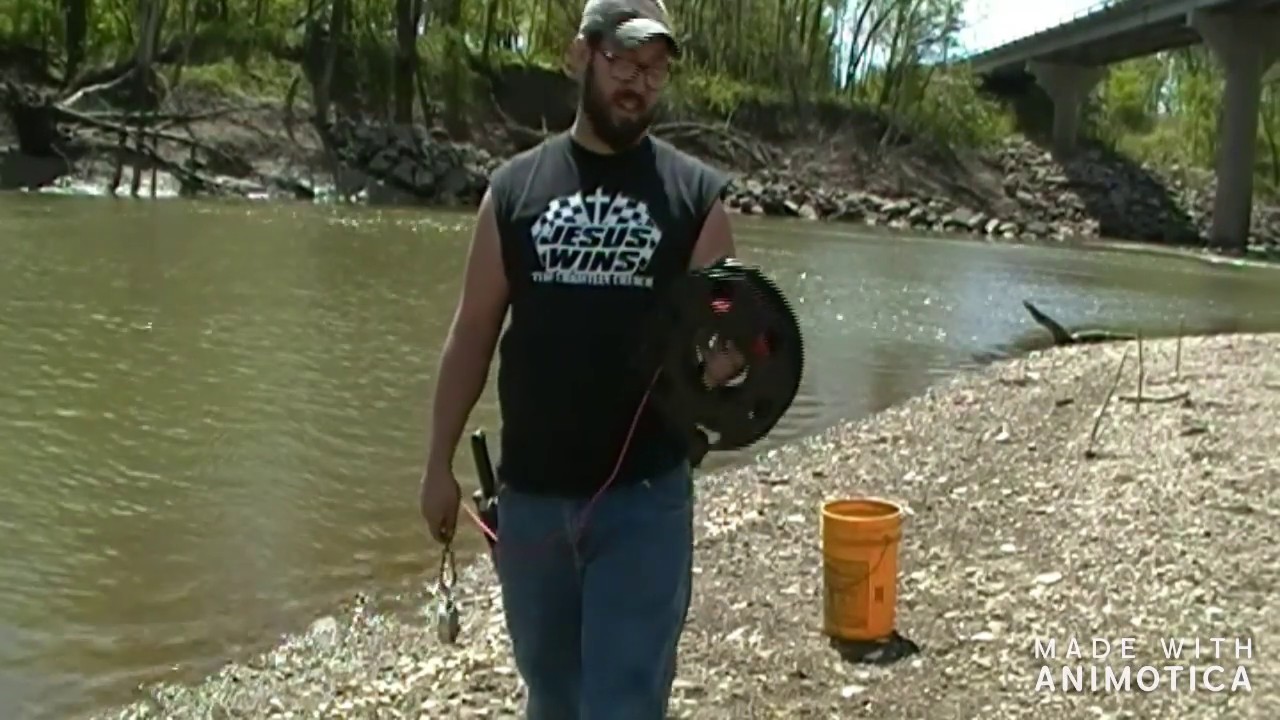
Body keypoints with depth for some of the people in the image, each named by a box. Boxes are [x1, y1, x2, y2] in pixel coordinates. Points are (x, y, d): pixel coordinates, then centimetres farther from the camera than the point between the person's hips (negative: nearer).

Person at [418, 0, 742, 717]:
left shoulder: (696, 193, -1)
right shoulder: (515, 187, 4)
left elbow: (728, 329, 1)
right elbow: (473, 334, 7)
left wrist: (726, 358, -23)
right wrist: (440, 463, 5)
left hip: (646, 494, -2)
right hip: (529, 491, 3)